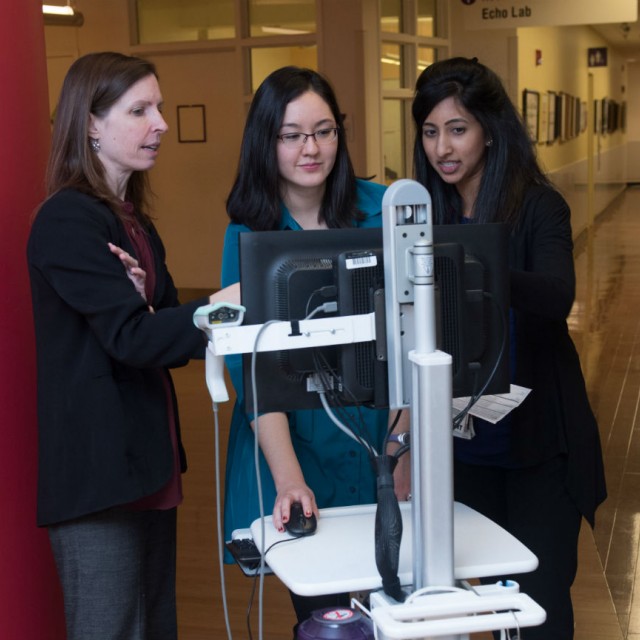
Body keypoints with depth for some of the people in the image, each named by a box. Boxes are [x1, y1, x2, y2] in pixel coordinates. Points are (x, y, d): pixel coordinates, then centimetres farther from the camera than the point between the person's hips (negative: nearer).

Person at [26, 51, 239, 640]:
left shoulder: (132, 222, 16)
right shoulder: (68, 220, -12)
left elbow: (158, 338, 12)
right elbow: (131, 337, -20)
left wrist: (141, 301, -10)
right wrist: (230, 304, -30)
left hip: (145, 465, 9)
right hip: (98, 474, -9)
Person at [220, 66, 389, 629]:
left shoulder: (380, 210, -2)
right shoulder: (248, 234, -6)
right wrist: (288, 478, -24)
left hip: (380, 439, 1)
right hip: (298, 444, -1)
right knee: (321, 611, 9)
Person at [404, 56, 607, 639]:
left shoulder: (538, 207, -10)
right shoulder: (427, 212, 2)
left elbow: (557, 298, -29)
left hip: (536, 439, -4)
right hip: (463, 438, 4)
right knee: (489, 587, 13)